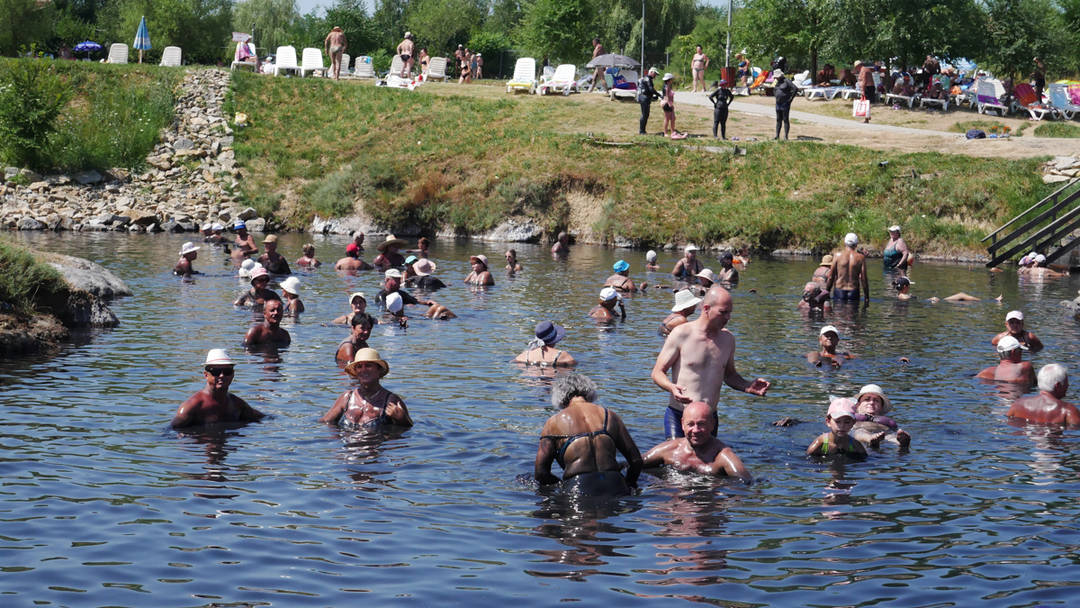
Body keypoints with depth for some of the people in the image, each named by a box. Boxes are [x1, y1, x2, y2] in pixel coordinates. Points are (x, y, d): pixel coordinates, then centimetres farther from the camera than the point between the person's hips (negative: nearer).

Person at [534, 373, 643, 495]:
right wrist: (628, 485, 34)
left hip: (579, 490, -3)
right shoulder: (610, 416, 18)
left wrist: (561, 486, 21)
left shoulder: (554, 423, 12)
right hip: (616, 489, 3)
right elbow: (636, 460, 18)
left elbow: (540, 472, 7)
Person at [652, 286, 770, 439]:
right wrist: (672, 387, -27)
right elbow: (657, 373, -5)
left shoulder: (728, 338, 9)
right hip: (678, 416, -5)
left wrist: (749, 387, 3)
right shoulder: (682, 334, -7)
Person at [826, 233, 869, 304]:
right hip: (854, 292, 0)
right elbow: (863, 278, -3)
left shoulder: (838, 256, -2)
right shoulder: (861, 258, -1)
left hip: (839, 291, 0)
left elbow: (831, 277, -1)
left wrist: (826, 292, 8)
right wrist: (866, 296, 3)